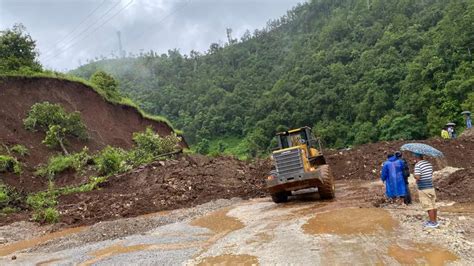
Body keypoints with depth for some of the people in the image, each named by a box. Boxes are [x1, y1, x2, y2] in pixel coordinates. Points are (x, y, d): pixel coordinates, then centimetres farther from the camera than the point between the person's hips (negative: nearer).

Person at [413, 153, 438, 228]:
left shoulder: (417, 165, -15)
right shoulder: (429, 163, 9)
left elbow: (417, 177, -24)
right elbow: (431, 173, 20)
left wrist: (414, 174, -5)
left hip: (423, 189, -8)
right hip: (431, 187, 8)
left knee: (429, 206, -1)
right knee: (433, 205, 14)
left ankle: (433, 223, 5)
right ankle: (434, 221, 24)